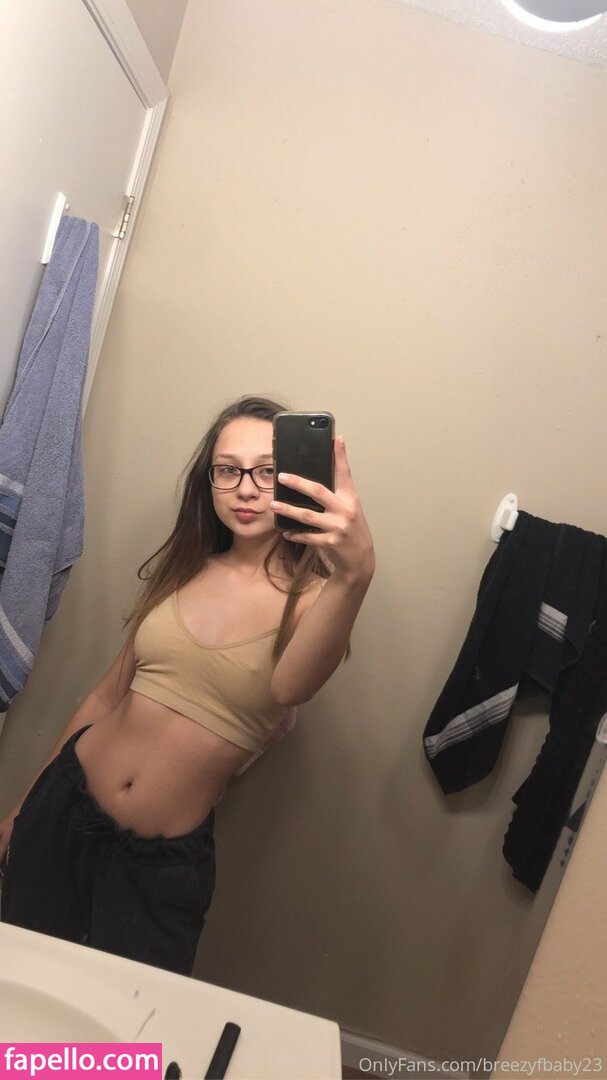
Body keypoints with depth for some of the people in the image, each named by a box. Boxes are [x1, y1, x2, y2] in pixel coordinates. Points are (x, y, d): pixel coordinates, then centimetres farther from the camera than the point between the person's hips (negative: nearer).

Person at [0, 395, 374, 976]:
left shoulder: (310, 596, -12)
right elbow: (109, 694, 9)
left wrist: (354, 574, -53)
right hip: (64, 803, 4)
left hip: (162, 860, -3)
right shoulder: (181, 570, 1)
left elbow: (288, 687, -35)